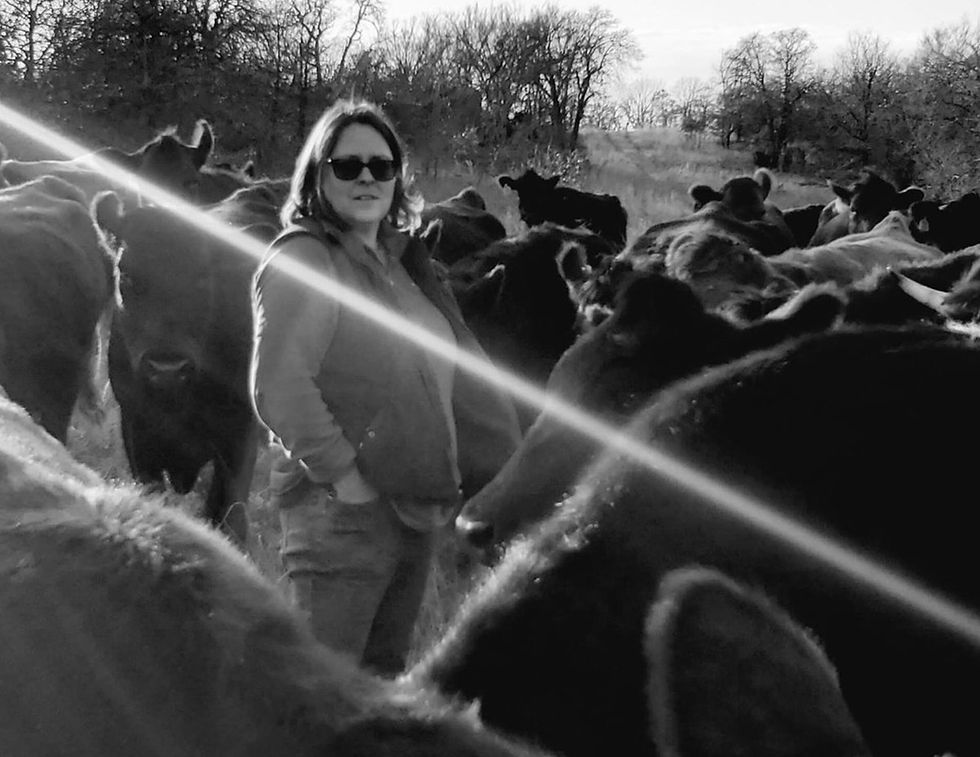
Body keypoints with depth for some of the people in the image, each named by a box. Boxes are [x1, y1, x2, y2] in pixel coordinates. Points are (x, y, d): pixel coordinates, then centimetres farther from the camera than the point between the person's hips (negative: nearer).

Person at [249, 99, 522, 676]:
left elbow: (456, 379, 22)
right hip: (343, 512, -8)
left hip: (419, 505, 8)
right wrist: (345, 475, -20)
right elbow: (278, 388, -21)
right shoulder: (302, 259, -11)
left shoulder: (402, 260, 16)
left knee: (386, 672, 17)